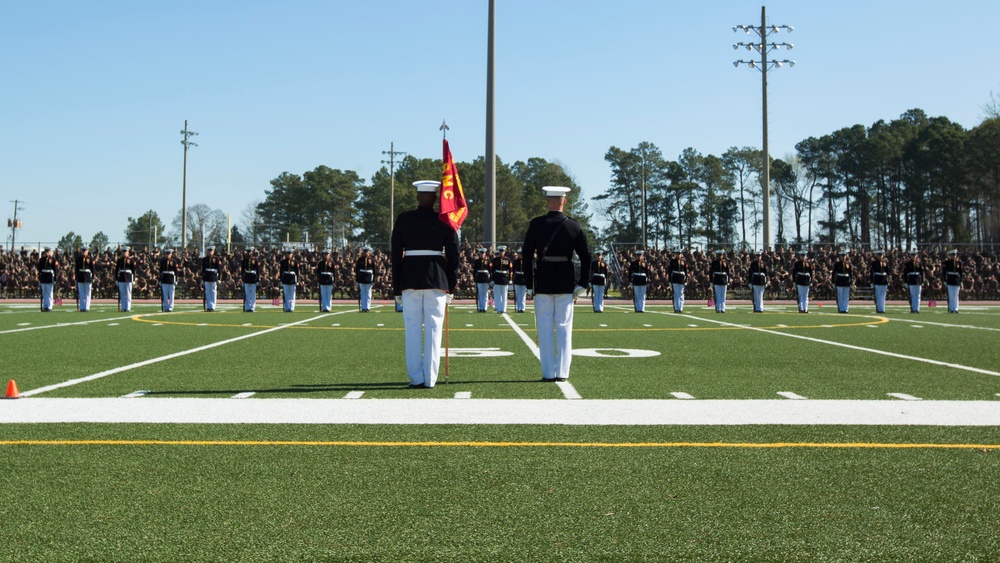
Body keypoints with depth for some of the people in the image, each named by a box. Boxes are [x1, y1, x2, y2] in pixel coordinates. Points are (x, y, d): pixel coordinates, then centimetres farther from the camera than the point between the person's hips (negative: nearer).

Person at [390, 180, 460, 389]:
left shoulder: (403, 219, 1)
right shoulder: (445, 220, 1)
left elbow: (396, 254, 2)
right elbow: (453, 255, 2)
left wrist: (397, 287, 8)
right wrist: (451, 286, 10)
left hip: (410, 278, 0)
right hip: (437, 278, 0)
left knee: (413, 329, 5)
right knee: (434, 329, 3)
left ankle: (416, 378, 3)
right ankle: (430, 378, 2)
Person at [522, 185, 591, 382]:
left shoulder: (535, 225, -3)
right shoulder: (574, 226, 0)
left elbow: (527, 256, -3)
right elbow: (586, 257, -1)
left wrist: (529, 284, 3)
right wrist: (583, 284, 4)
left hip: (542, 283, -1)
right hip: (566, 284, 1)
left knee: (545, 328, 4)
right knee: (564, 328, 7)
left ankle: (548, 373, 4)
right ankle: (562, 372, 6)